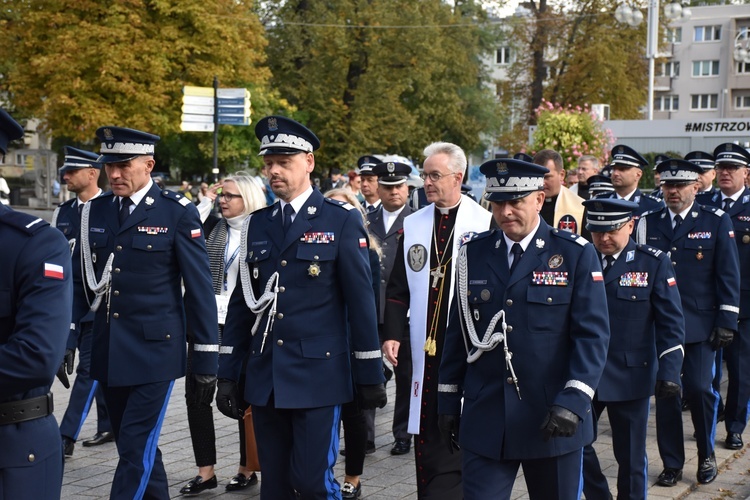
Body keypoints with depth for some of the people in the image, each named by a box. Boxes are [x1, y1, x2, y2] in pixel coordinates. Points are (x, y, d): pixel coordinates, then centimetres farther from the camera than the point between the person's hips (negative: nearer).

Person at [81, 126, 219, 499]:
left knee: (136, 451, -6)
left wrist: (207, 358, -7)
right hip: (108, 353, 5)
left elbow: (199, 288, -7)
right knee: (134, 449, 15)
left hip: (154, 351, -5)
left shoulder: (177, 212, -8)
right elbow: (87, 281, 12)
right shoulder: (95, 211, 6)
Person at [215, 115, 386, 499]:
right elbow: (241, 302, 11)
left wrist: (370, 377, -5)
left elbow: (361, 302, -4)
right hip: (265, 377, 5)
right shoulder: (258, 224, 10)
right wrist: (228, 374, 9)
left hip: (318, 376, -5)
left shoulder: (342, 222, -3)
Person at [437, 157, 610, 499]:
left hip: (553, 422, -2)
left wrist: (573, 403, -18)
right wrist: (449, 401, 10)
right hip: (485, 422, 2)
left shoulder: (576, 255, -4)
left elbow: (592, 335, -8)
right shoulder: (473, 253, 5)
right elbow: (458, 332, 10)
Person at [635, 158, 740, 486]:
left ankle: (706, 455, 18)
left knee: (698, 389, -7)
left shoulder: (716, 222, 0)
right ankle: (672, 464, 18)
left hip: (700, 324, -2)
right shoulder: (648, 223, 5)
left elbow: (728, 275, -1)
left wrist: (727, 321, -6)